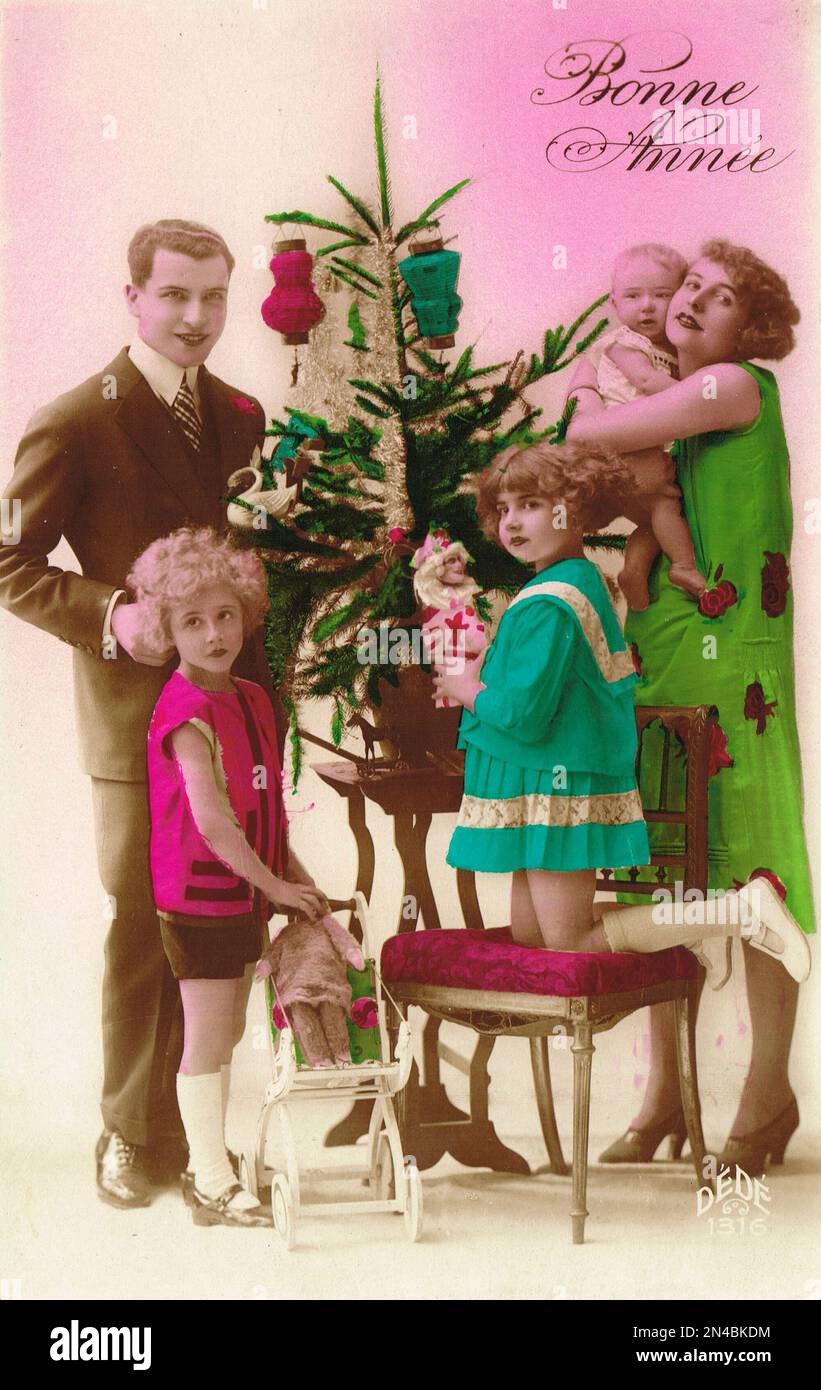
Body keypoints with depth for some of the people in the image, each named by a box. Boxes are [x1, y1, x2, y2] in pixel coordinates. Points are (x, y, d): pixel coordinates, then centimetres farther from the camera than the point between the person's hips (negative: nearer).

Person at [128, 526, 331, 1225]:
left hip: (244, 892, 9)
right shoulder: (187, 711, -18)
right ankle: (213, 1183, 12)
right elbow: (210, 817, -22)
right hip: (199, 896, -8)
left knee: (227, 1033, 17)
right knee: (207, 1040, 1)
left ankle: (211, 1161, 30)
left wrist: (295, 871, 9)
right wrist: (274, 885, -15)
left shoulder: (252, 699, 9)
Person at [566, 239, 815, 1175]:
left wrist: (587, 387, 8)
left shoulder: (738, 386, -7)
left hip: (732, 665, -7)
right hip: (651, 660, 7)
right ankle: (664, 1088, 22)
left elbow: (588, 434, -11)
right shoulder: (661, 401, 16)